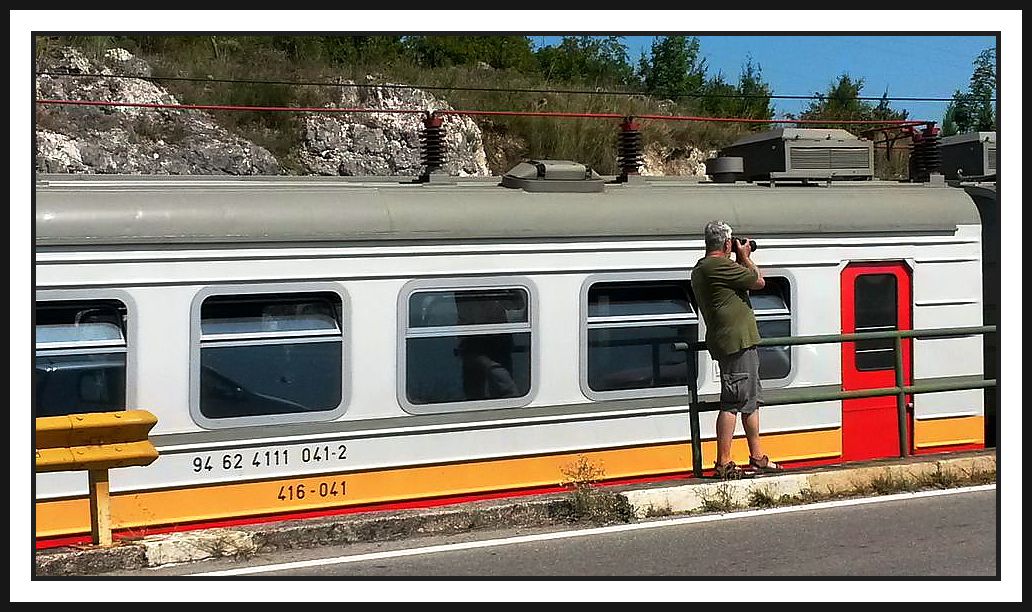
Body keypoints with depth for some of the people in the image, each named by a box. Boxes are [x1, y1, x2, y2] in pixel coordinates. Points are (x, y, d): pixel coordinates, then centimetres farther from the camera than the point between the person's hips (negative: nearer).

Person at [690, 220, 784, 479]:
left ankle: (757, 457, 25)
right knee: (733, 402, -8)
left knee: (752, 399, 18)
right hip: (737, 341, -11)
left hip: (736, 341, 11)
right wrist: (745, 257, 3)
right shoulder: (719, 266, -17)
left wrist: (740, 261, 19)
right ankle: (724, 464, -5)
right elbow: (759, 281, -10)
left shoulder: (700, 269, 15)